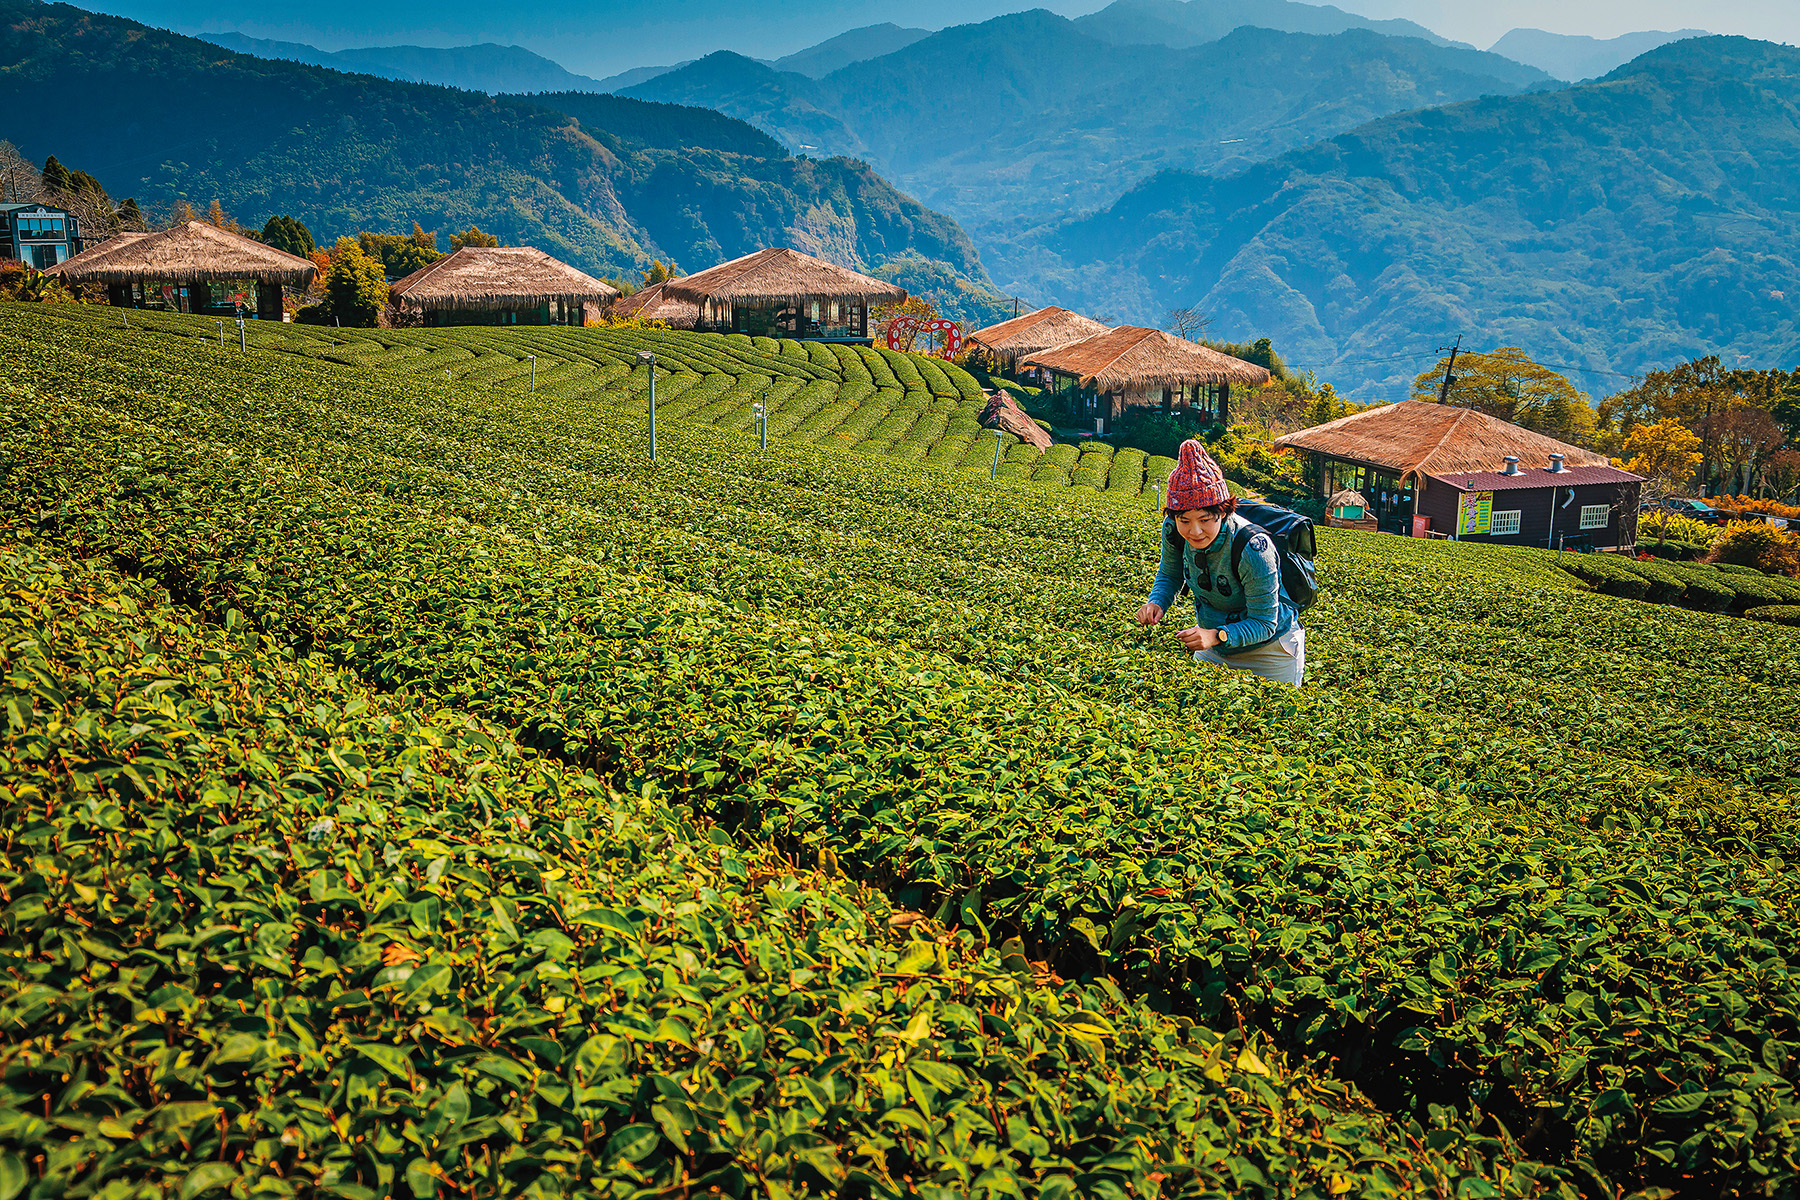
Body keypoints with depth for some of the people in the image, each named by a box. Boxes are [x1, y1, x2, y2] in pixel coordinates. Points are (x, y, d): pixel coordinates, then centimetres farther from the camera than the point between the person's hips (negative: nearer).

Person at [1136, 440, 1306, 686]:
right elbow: (1169, 574, 2)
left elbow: (1263, 624, -28)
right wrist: (1157, 602, -19)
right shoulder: (1174, 530, -20)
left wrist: (1217, 636, -44)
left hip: (1267, 646, -5)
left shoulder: (1253, 550, -36)